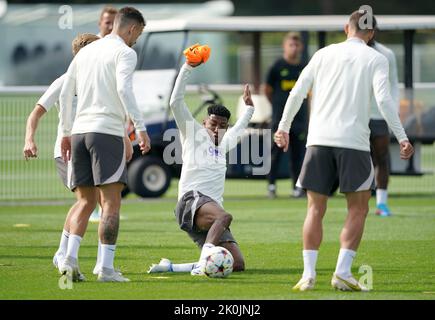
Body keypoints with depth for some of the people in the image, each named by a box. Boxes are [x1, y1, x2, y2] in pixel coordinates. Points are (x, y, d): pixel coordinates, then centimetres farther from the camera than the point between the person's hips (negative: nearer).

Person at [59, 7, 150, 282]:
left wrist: (66, 132, 25)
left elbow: (65, 94, 19)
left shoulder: (86, 51, 19)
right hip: (108, 131, -6)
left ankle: (70, 258, -6)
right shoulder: (124, 52, -1)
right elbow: (124, 89, -17)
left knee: (85, 201, 11)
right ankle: (106, 268, -10)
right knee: (111, 202, -5)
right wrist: (141, 127, -19)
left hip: (80, 131, 6)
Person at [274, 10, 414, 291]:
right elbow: (383, 99, -8)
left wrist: (283, 128, 18)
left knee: (316, 209, 8)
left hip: (319, 141, 3)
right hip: (354, 142, -3)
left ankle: (309, 274, -1)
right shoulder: (375, 59, 4)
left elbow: (297, 93, 9)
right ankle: (343, 272, -3)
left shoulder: (324, 54, 13)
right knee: (358, 210, 8)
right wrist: (402, 138, -7)